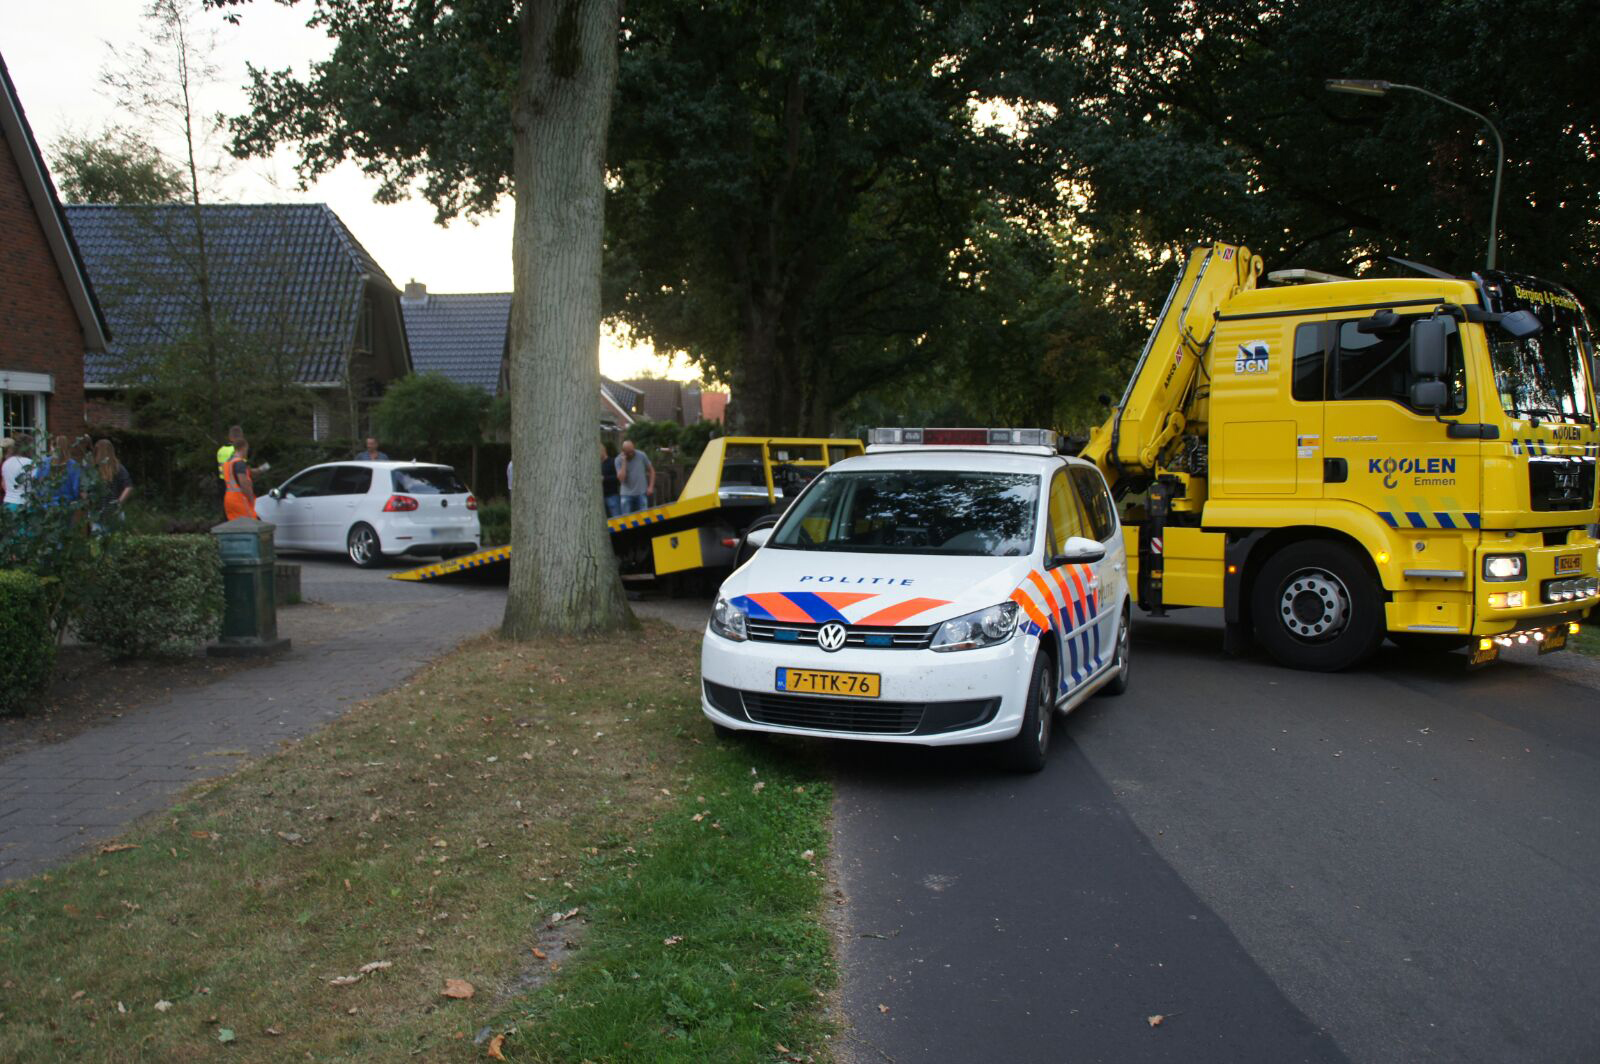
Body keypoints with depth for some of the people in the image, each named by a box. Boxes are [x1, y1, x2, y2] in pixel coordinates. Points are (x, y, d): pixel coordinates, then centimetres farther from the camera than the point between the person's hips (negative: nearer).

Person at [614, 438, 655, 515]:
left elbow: (651, 470, 7)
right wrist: (624, 462, -19)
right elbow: (621, 478, -16)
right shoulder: (619, 460, -5)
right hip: (627, 495, 0)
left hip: (641, 493, 0)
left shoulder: (642, 456, -3)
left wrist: (651, 487, -1)